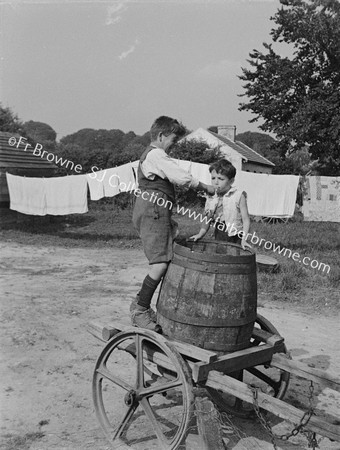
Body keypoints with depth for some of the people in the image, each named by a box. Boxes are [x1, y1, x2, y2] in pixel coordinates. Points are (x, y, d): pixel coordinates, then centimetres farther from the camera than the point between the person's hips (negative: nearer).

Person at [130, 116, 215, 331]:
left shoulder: (150, 154, 25)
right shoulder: (157, 155, -9)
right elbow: (182, 177, -16)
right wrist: (205, 187, -3)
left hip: (153, 211, 11)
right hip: (153, 210, -11)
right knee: (161, 261, -14)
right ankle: (140, 310, -6)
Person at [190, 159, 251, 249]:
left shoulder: (238, 196, -8)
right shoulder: (211, 197, 5)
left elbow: (245, 220, -8)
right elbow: (207, 219, 13)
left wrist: (244, 239, -17)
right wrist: (200, 234, 1)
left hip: (235, 238, -4)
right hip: (218, 238, 4)